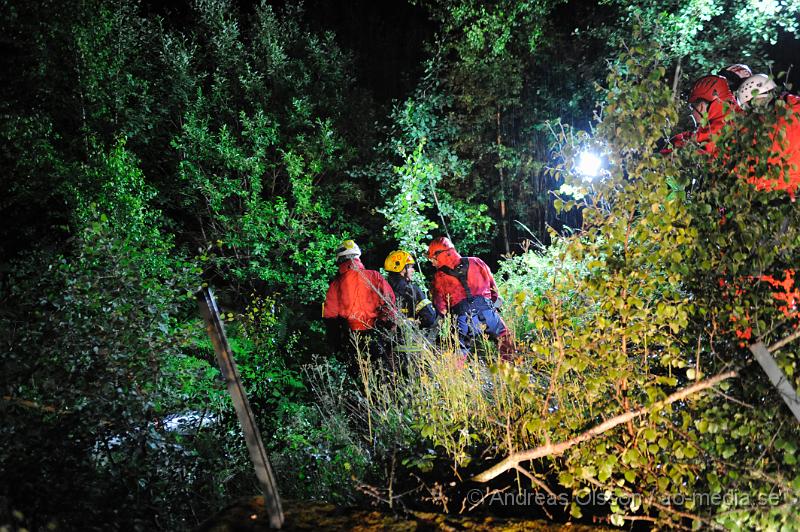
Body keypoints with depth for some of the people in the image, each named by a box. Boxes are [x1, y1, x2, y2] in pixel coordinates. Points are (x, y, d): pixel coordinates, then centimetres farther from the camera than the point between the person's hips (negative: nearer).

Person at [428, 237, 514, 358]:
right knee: (505, 342, 22)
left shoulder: (439, 277, 4)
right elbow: (494, 288, 14)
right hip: (488, 313, 2)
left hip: (463, 320, -2)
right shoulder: (476, 262, 9)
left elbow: (440, 306, 6)